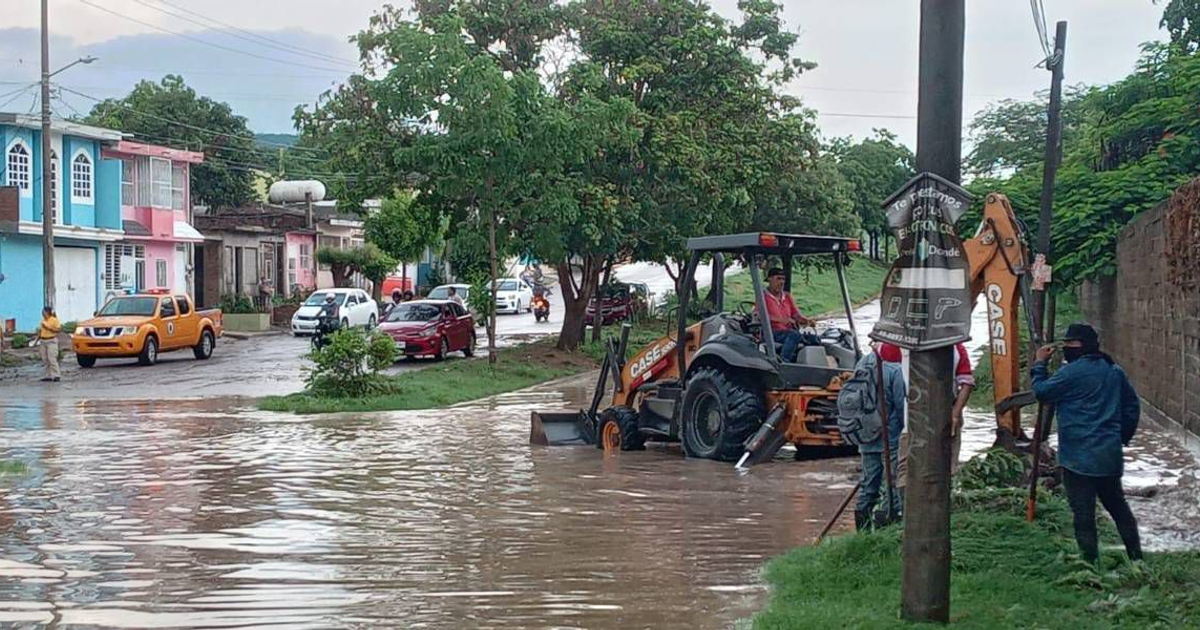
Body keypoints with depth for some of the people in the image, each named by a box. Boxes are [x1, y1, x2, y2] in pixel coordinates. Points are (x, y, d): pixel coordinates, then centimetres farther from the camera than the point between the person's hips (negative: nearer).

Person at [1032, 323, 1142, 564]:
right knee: (1118, 505, 19)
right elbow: (1132, 406, 16)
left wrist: (1039, 365, 9)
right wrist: (1122, 437, 23)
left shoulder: (1072, 372, -14)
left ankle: (1090, 561, -2)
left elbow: (1041, 391, -5)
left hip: (1079, 458, -7)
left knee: (1083, 513, -2)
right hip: (1110, 455, 7)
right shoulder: (1114, 371, 10)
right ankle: (1136, 556, 23)